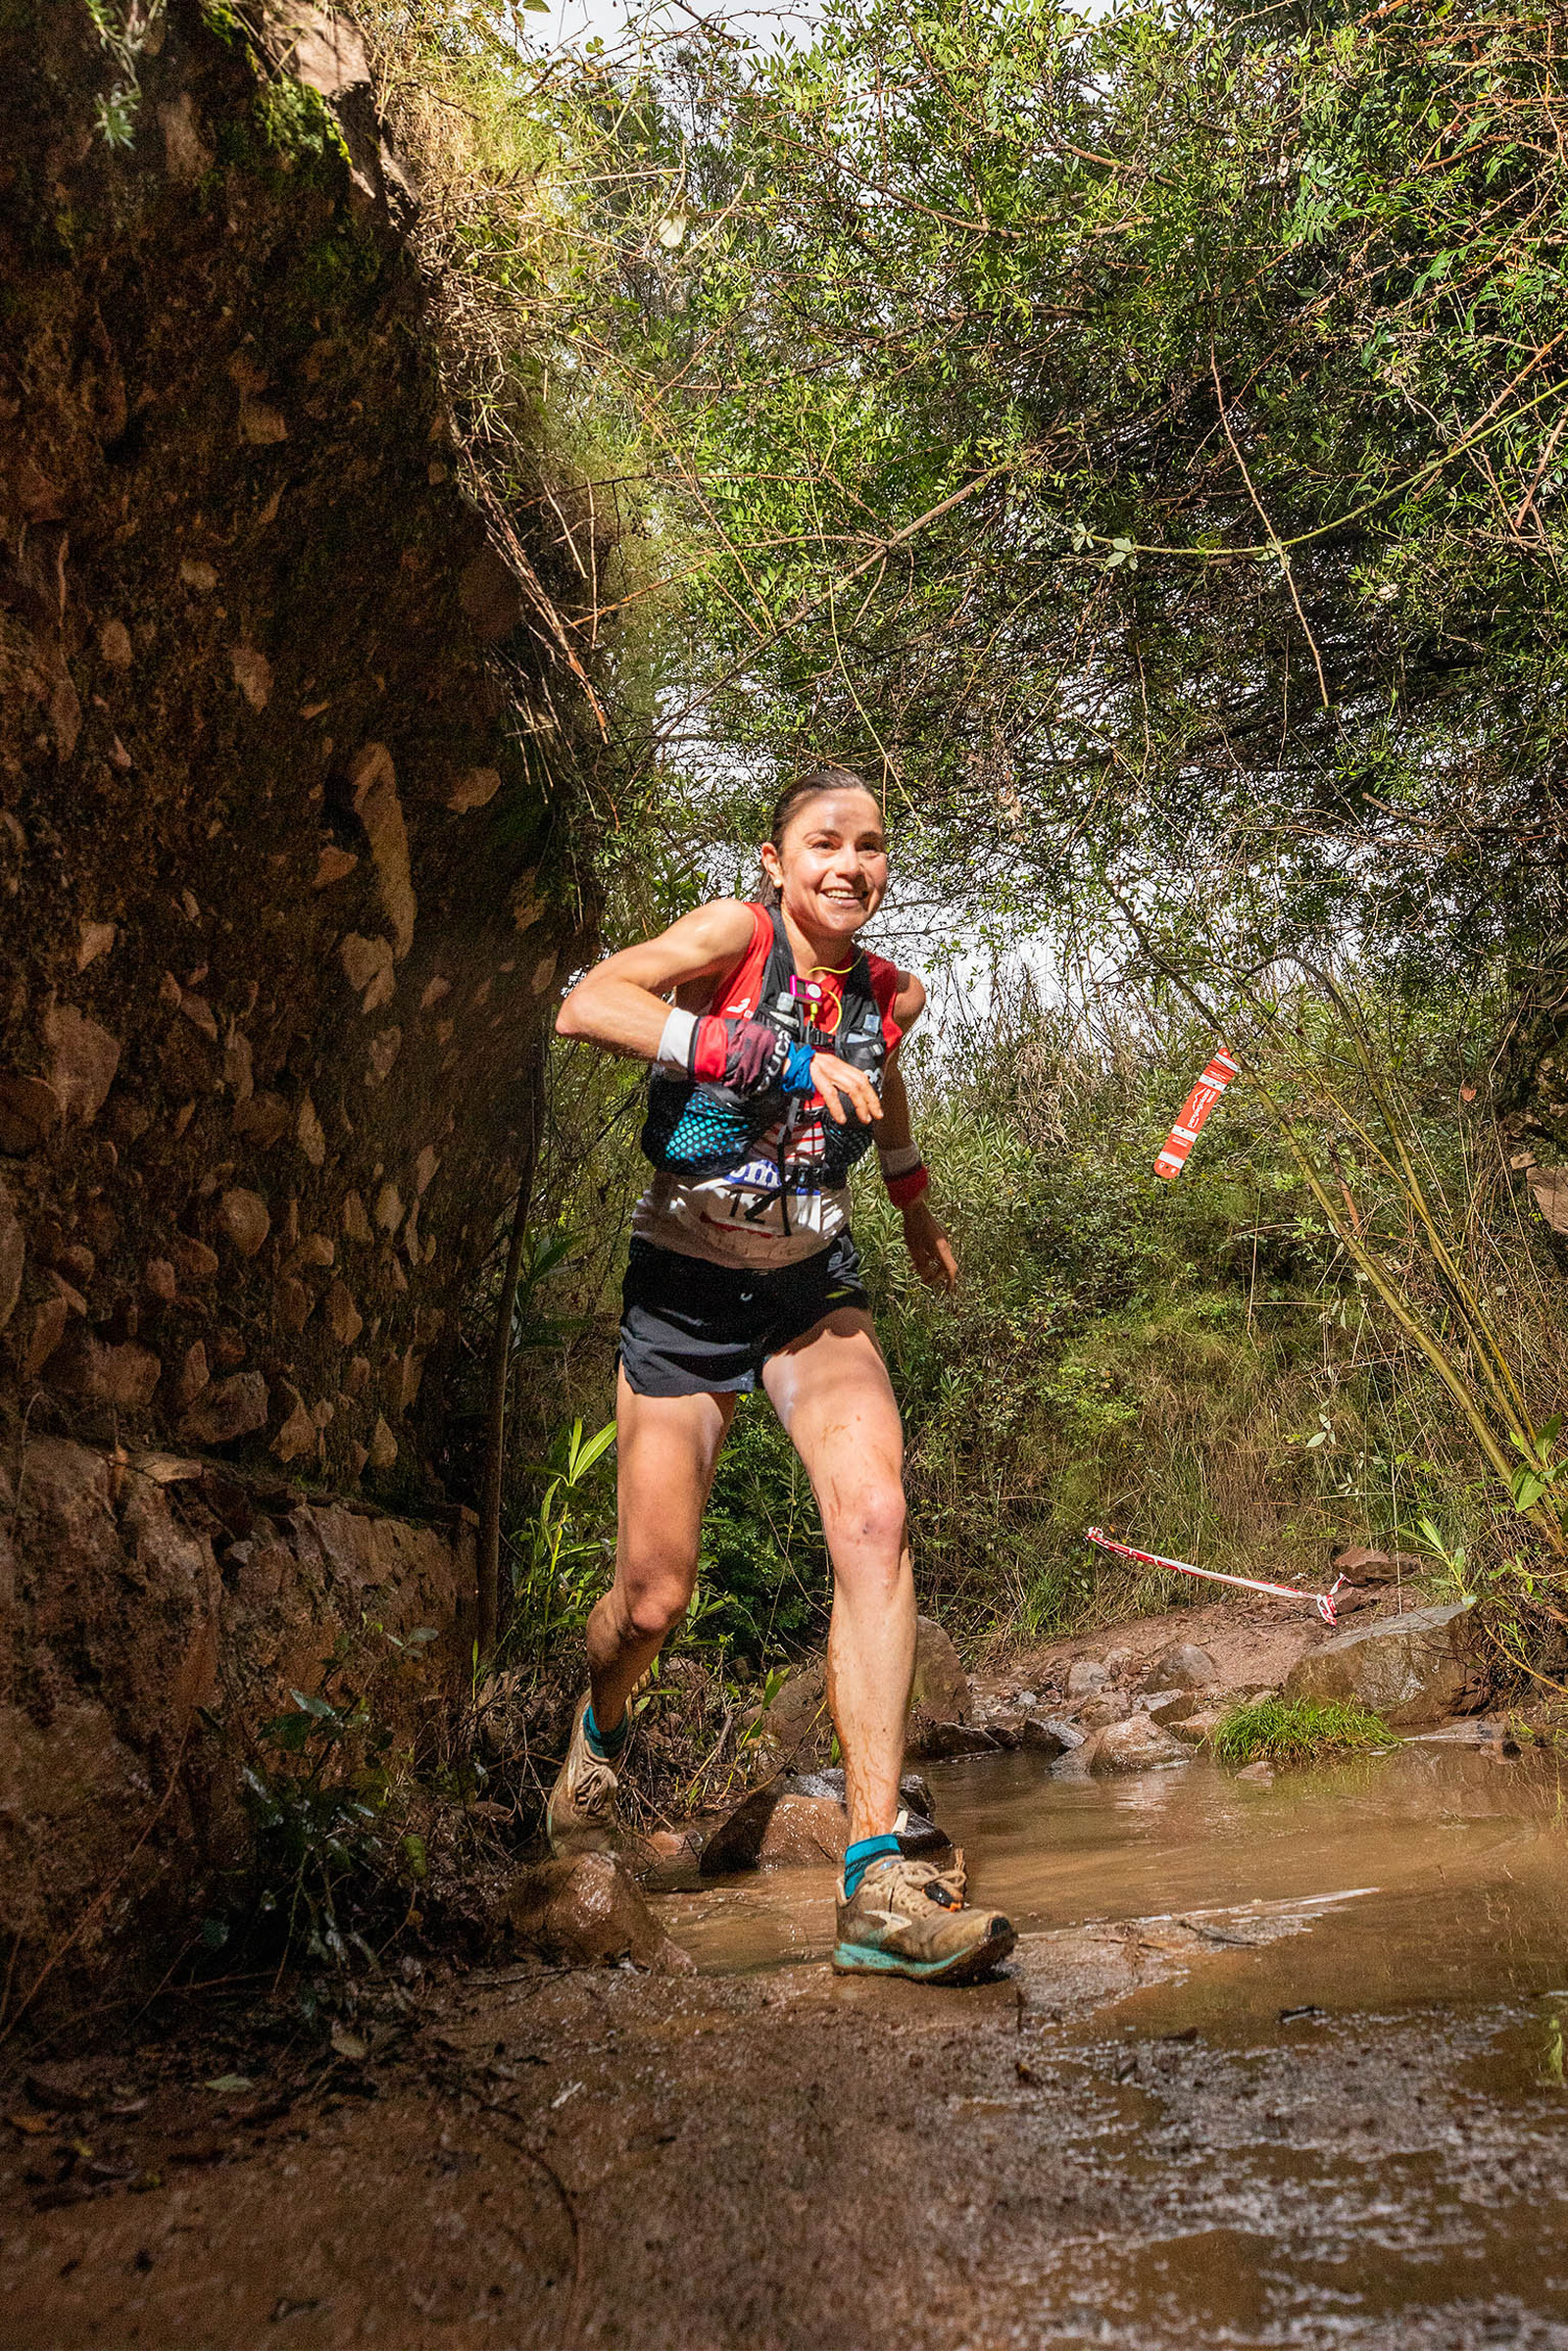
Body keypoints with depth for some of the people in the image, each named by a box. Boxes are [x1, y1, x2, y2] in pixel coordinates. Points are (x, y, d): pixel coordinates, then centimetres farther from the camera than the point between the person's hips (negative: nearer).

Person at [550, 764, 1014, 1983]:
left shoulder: (891, 994, 1)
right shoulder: (737, 933, -13)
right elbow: (586, 1005, -31)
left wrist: (917, 1209, 39)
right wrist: (773, 1056, -36)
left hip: (812, 1291, 3)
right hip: (685, 1291, -3)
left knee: (874, 1516, -24)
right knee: (655, 1597, 1)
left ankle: (878, 1880, -23)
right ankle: (600, 1728, 40)